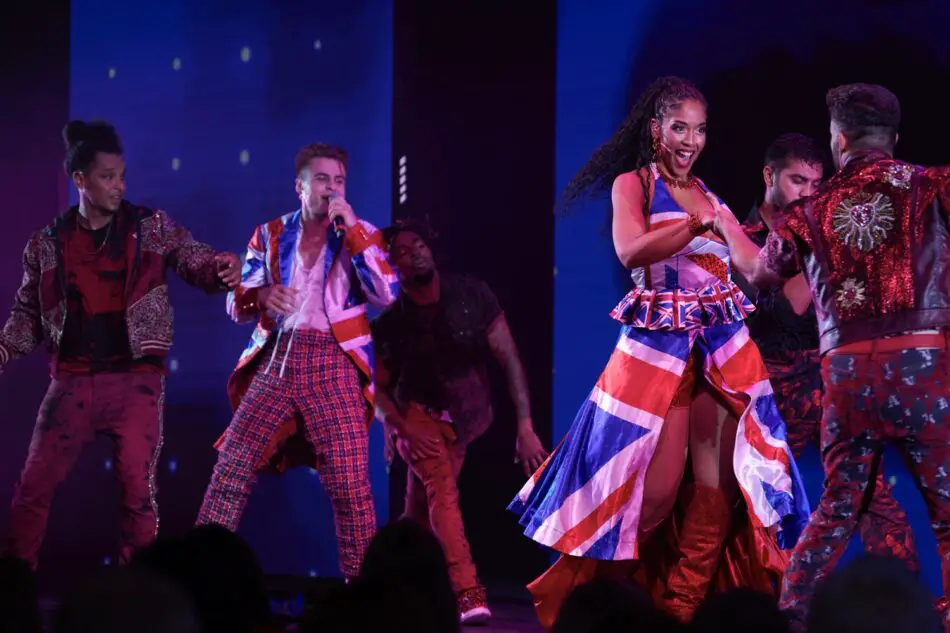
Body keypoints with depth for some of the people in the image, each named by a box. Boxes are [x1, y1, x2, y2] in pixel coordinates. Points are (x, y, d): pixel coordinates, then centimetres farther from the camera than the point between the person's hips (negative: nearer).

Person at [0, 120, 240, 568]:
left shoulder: (152, 227, 3)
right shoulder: (47, 244, 6)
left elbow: (196, 263, -2)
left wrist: (222, 268, -26)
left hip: (135, 380, -1)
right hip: (71, 382, 1)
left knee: (137, 489, -3)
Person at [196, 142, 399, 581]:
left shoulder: (361, 236, 7)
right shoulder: (270, 235, 12)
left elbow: (386, 295, -8)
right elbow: (235, 304, 9)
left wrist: (352, 230, -10)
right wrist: (262, 295, -15)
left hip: (333, 366, -2)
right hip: (276, 361, 2)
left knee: (350, 485, -6)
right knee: (230, 471, -5)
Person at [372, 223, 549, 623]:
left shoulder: (471, 295, -15)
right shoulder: (390, 321, -15)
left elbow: (509, 359, -14)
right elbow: (378, 388, -4)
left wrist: (525, 428, -21)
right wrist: (401, 429, -23)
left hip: (460, 418, 2)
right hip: (416, 415, -2)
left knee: (419, 517, 6)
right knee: (442, 489, -26)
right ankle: (468, 594, -37)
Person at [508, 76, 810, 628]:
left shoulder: (705, 192, 16)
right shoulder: (632, 183, -1)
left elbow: (747, 268, 19)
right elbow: (631, 252, -20)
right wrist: (700, 221, -27)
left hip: (723, 342, 6)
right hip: (660, 342, -6)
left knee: (717, 482, 0)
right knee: (656, 487, -8)